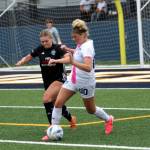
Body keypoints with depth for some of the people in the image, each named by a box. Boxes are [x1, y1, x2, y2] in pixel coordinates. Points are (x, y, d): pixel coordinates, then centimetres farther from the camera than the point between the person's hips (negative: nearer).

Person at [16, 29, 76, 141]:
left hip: (59, 79, -7)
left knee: (46, 98, -27)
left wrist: (56, 60, -43)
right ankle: (71, 119, 45)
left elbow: (68, 58, -28)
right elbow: (29, 57, 14)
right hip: (47, 81, 7)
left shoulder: (57, 48, -14)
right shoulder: (40, 49, 1)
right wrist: (20, 63, -6)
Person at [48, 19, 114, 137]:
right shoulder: (81, 44, 0)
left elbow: (88, 67, -39)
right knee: (58, 103, -8)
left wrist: (73, 62, -51)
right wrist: (68, 49, 10)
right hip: (73, 80, 7)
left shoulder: (87, 47, -25)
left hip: (86, 83, -7)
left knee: (91, 110, 13)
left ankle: (108, 119, 41)